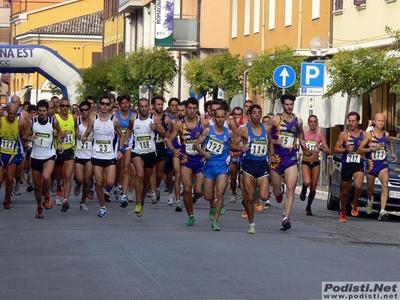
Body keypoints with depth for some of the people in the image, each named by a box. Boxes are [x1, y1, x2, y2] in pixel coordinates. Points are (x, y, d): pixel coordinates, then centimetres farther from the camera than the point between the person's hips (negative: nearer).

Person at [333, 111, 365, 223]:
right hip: (346, 165, 0)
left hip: (359, 165, 0)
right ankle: (343, 211, 29)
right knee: (344, 191, 8)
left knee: (358, 186, -25)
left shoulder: (363, 134, 6)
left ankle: (355, 204, 3)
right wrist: (346, 149, -15)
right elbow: (335, 149, 0)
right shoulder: (343, 134, 1)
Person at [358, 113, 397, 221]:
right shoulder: (369, 135, -5)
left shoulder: (386, 134, 5)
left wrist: (393, 153, 15)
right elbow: (359, 149, -7)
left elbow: (390, 143, 29)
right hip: (371, 165, -1)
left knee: (385, 185, -23)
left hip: (383, 164, 1)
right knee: (370, 190, 12)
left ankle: (383, 211, -31)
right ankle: (370, 200, 51)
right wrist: (372, 149, -18)